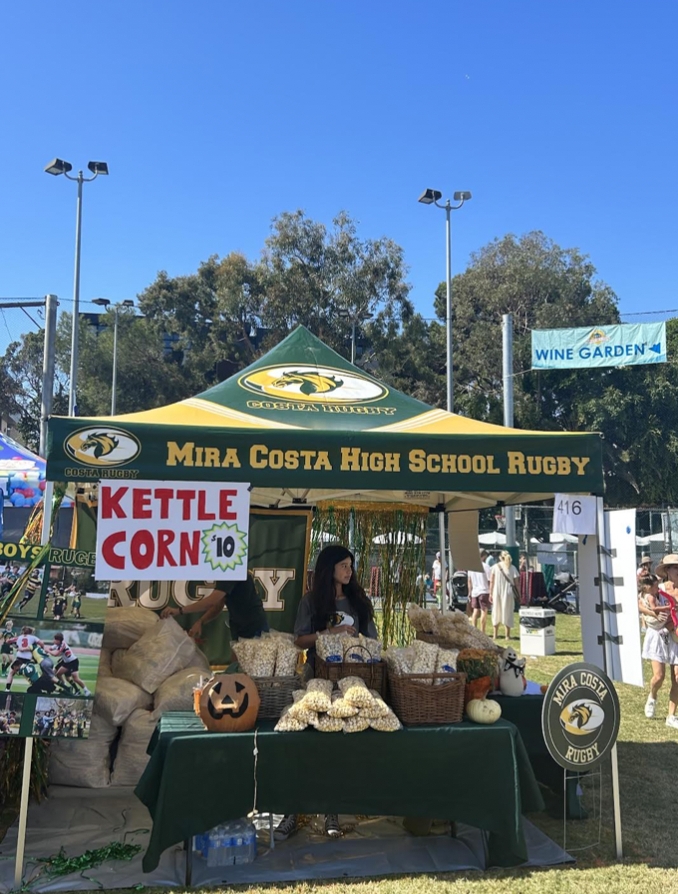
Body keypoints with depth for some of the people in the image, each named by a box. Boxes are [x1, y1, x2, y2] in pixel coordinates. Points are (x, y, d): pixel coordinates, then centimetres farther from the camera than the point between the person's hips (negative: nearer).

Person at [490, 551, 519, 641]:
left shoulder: (495, 567, 0)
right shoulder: (512, 568, -3)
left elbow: (491, 582, 1)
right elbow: (516, 582, -3)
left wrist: (490, 594, 6)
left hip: (497, 593, 1)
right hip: (508, 592, -1)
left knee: (496, 612, 12)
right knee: (507, 612, 7)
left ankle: (495, 634, 18)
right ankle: (507, 635, 8)